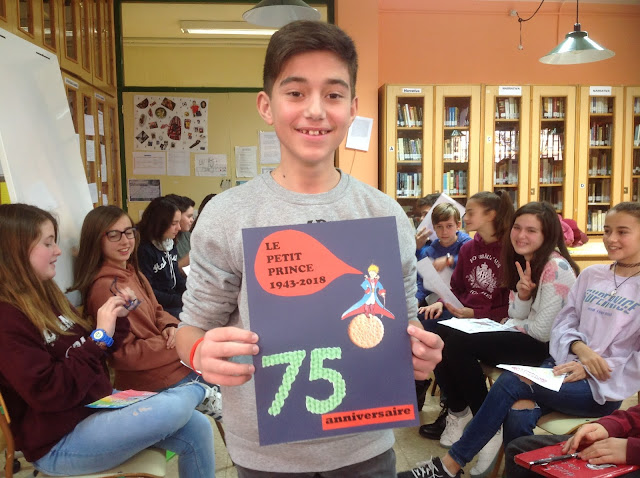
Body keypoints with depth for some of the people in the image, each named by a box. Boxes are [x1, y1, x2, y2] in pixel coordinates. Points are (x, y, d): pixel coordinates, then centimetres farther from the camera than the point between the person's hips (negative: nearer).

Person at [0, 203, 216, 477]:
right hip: (60, 441, -8)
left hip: (100, 403, 9)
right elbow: (48, 394, -25)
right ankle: (199, 390, 8)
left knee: (197, 429, -4)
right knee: (172, 409, -27)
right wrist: (99, 336, -24)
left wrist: (116, 320, -2)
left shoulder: (45, 296, 8)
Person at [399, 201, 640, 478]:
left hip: (604, 388, -4)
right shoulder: (590, 275, 12)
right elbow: (562, 325, 9)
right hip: (566, 365, 4)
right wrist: (578, 347, -13)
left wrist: (589, 370, -16)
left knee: (510, 383, -26)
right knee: (518, 414, -28)